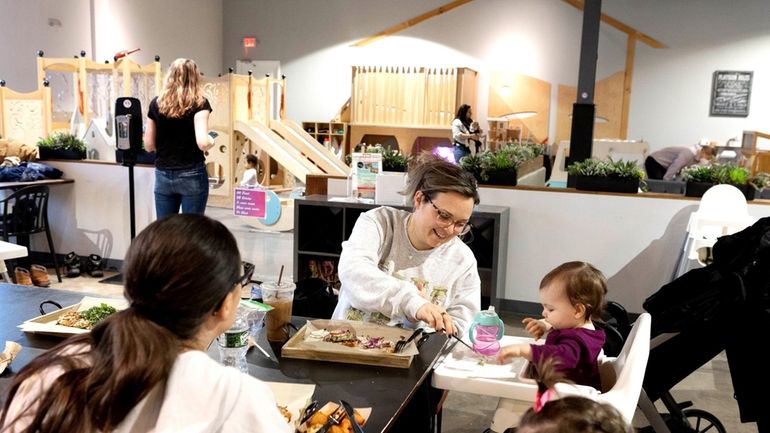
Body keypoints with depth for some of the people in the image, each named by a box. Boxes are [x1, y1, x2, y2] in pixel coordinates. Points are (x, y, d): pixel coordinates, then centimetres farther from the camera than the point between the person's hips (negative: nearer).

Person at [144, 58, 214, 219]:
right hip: (192, 175, -4)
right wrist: (211, 141, 3)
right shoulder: (199, 103, -7)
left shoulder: (156, 103, 4)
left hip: (163, 175, 4)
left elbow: (149, 146, 7)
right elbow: (203, 143, -18)